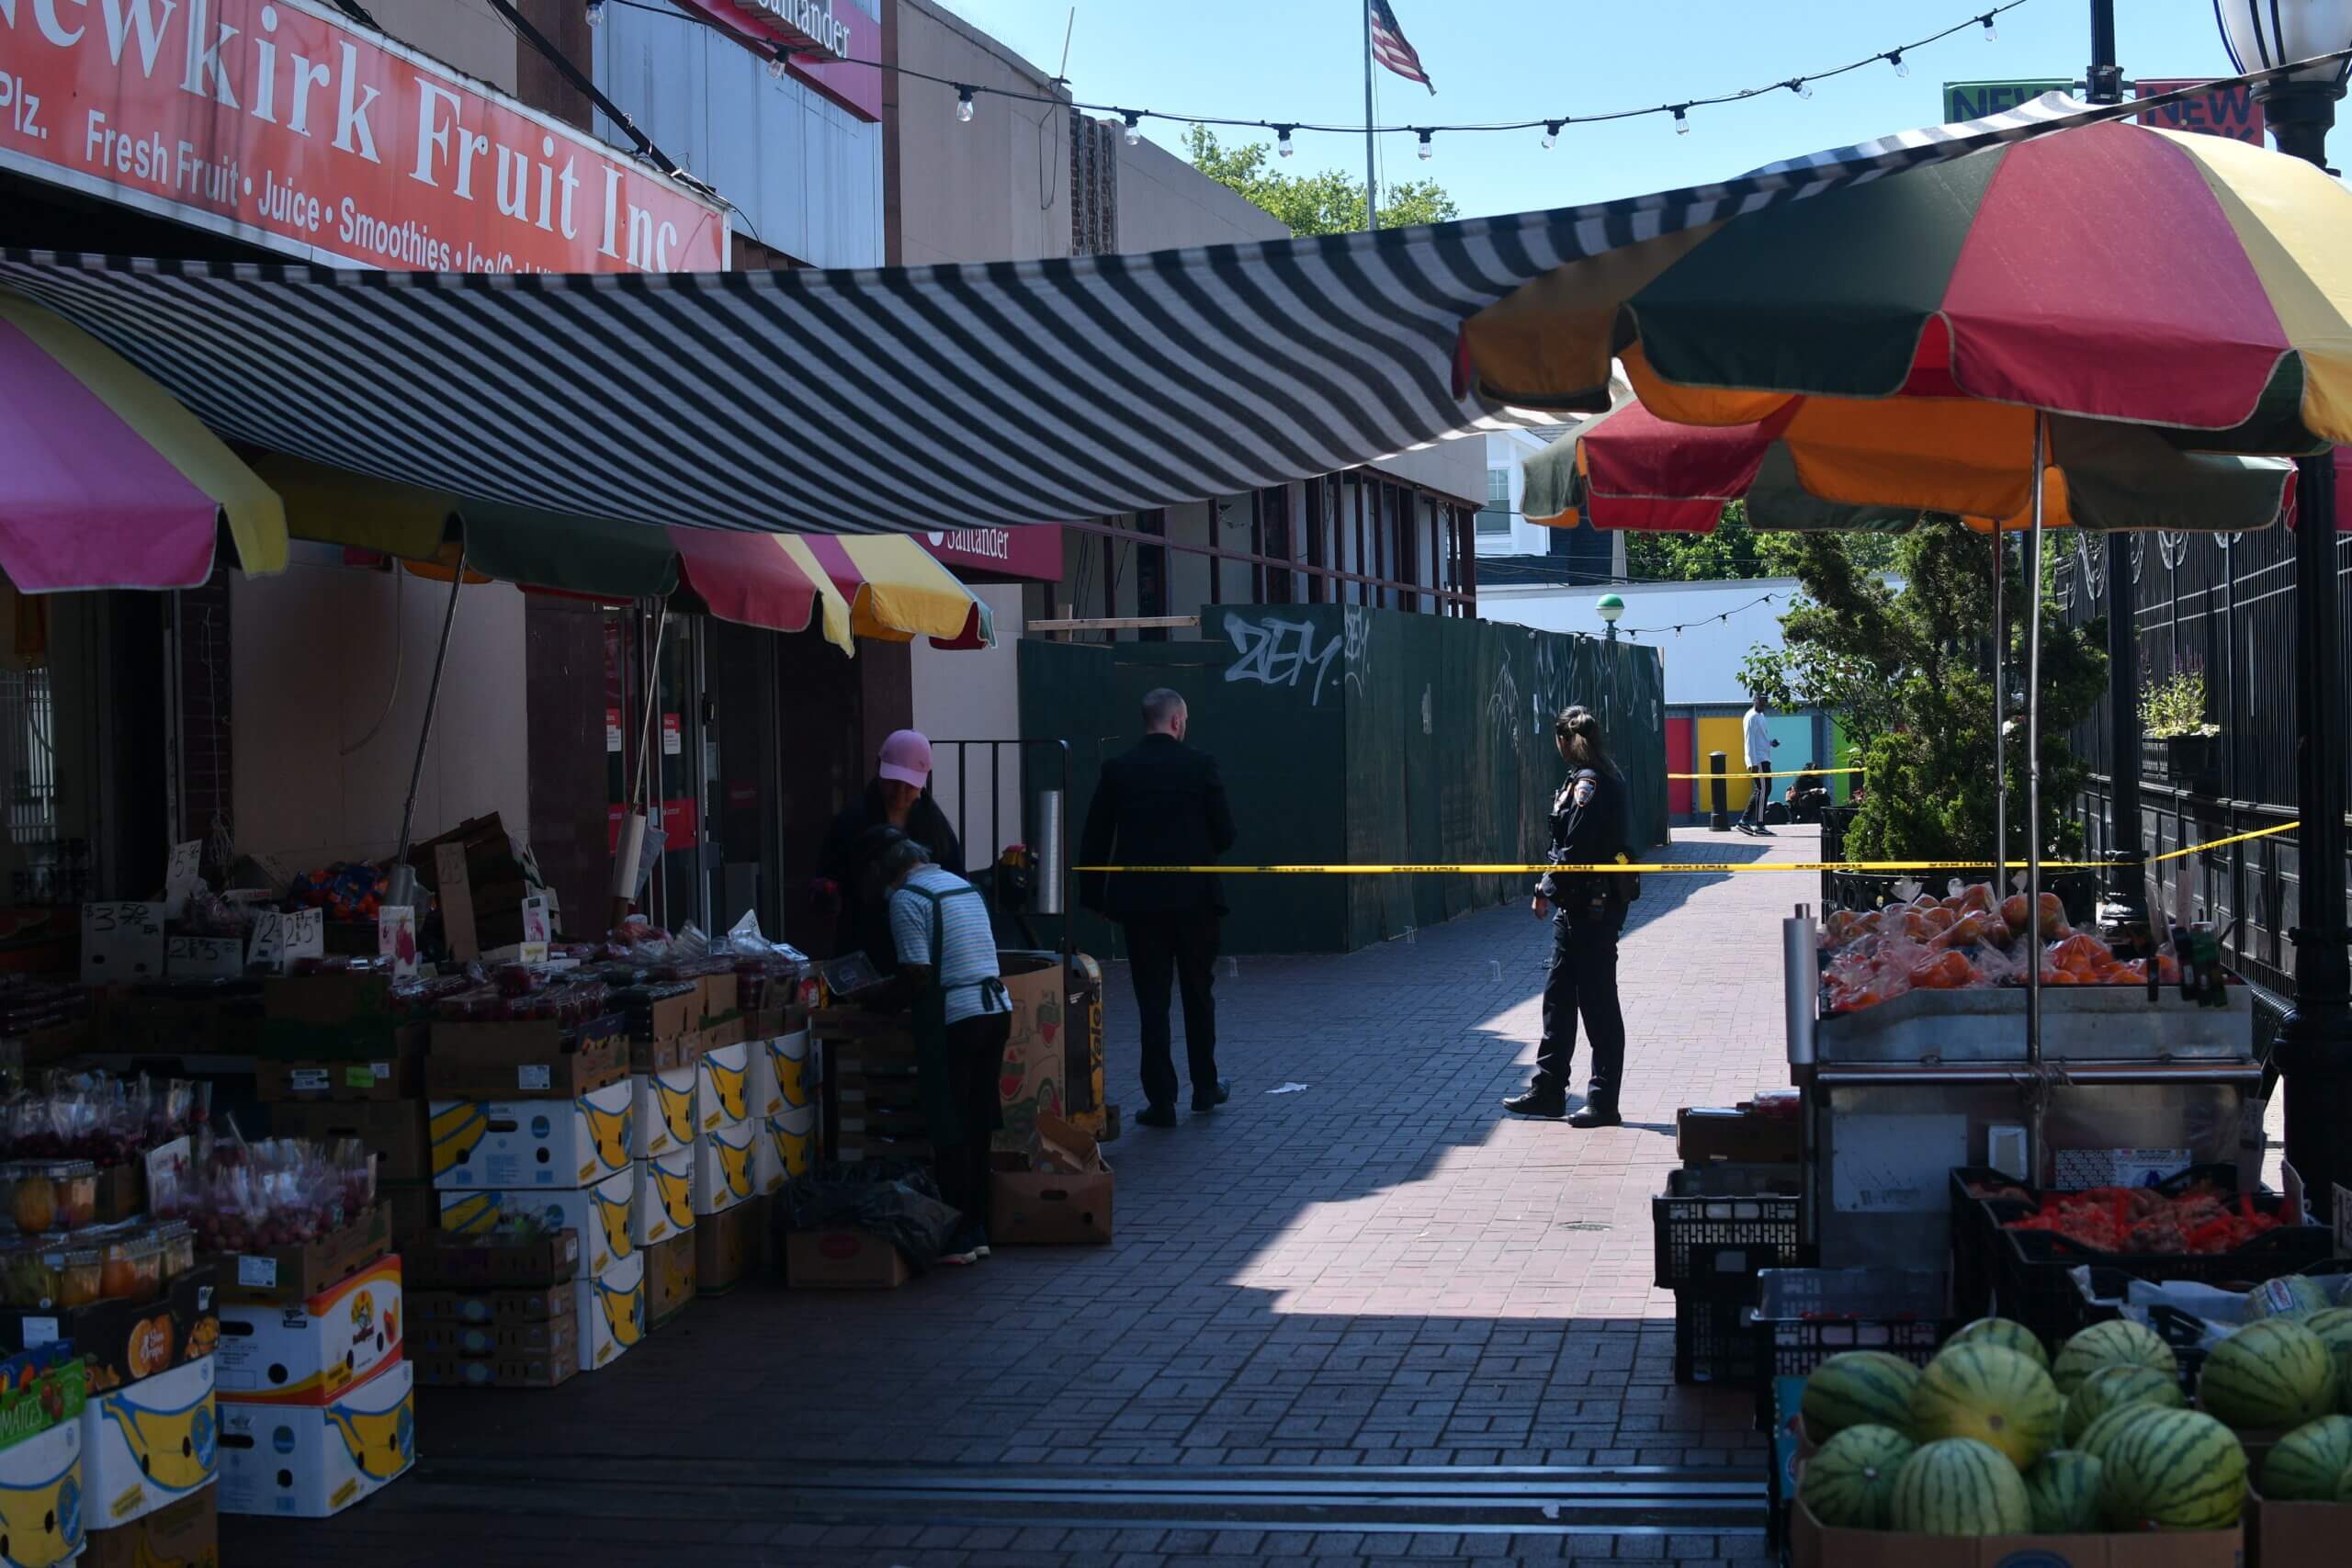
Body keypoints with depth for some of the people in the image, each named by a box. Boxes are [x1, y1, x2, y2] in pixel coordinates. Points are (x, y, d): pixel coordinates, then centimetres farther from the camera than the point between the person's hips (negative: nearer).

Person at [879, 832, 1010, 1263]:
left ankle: (958, 1239, 3)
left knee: (951, 1130, 0)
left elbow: (917, 972, -14)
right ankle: (977, 1231, 19)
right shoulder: (965, 886, 17)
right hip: (997, 1009, 8)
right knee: (979, 1125, 13)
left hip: (954, 1019, -8)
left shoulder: (907, 899, -8)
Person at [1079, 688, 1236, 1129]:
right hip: (1193, 896, 0)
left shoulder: (1117, 770, -1)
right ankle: (1205, 1087, 25)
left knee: (1152, 1000, 4)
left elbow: (1094, 840, 0)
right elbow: (1225, 832, -2)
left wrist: (1094, 896, 9)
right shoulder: (1200, 765, -5)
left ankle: (1161, 1100, 2)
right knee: (1198, 993, 16)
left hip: (1138, 899, 0)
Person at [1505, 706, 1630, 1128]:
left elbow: (1575, 850, -21)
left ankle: (1603, 1103, 3)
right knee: (1558, 997, 15)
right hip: (1577, 908, 10)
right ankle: (1548, 1090, 22)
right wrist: (1551, 888, 12)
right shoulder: (1607, 777, 14)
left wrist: (1549, 888, -11)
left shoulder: (1589, 783, -17)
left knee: (1598, 1005, -3)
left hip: (1590, 908, -10)